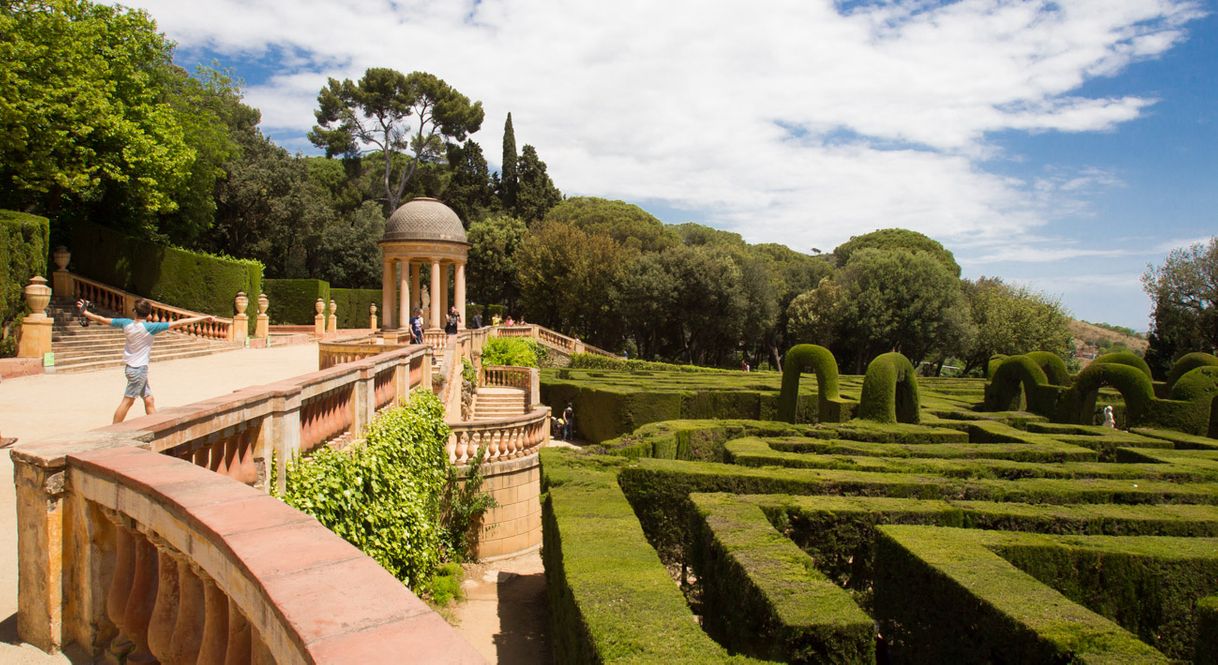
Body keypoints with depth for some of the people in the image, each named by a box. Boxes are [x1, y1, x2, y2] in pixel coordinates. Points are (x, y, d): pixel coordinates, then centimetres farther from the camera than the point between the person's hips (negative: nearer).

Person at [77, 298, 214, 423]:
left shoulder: (127, 323, -1)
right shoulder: (149, 327, -16)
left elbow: (103, 319, 9)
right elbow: (178, 323, -20)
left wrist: (85, 312, 25)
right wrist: (203, 318, -22)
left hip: (130, 366, 7)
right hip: (139, 368, -7)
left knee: (149, 400, 9)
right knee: (127, 401, -1)